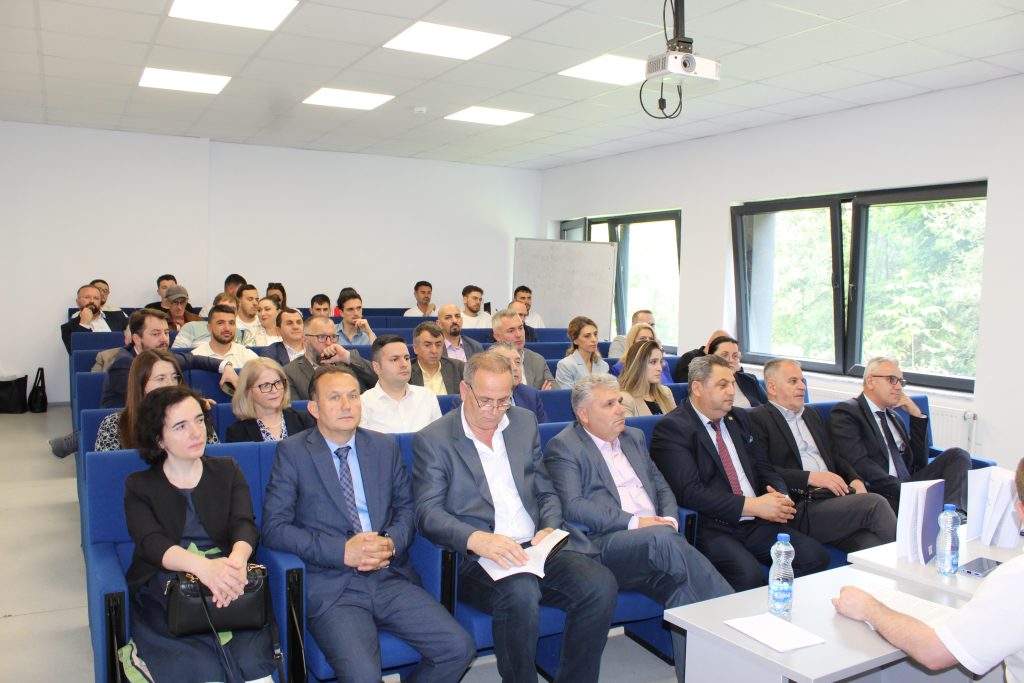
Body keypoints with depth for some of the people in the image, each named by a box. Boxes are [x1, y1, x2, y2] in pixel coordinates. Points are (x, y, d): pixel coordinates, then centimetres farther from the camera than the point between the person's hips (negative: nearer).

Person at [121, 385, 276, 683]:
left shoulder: (227, 471, 13)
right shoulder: (139, 486, 8)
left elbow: (245, 524, -1)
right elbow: (151, 542, -9)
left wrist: (236, 560, -27)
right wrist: (203, 566, -31)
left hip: (229, 590, 1)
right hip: (165, 597, -1)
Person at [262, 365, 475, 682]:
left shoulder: (385, 447, 12)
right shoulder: (293, 452, 1)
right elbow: (274, 527, -6)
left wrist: (391, 543, -8)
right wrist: (342, 550, -16)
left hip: (390, 577, 4)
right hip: (331, 587, -4)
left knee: (459, 648, -12)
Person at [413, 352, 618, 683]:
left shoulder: (524, 423, 15)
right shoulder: (432, 440, 0)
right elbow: (428, 513, -9)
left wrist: (549, 529, -3)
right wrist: (477, 539, -26)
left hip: (536, 546, 5)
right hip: (479, 557, -4)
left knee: (601, 585, -21)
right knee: (521, 594, -35)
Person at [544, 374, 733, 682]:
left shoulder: (634, 437, 24)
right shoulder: (563, 446, 1)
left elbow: (662, 486, 25)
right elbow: (572, 505, -12)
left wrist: (670, 519, 2)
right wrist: (634, 523, -16)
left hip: (659, 538, 6)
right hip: (606, 545, -6)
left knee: (683, 591, -26)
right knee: (662, 539, -35)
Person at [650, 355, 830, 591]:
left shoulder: (739, 419, 19)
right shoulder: (671, 427, -6)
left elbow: (764, 469, 21)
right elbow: (689, 492, -15)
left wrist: (780, 498, -2)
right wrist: (752, 506, -16)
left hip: (756, 524, 7)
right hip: (711, 528, -7)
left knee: (816, 557, -14)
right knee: (748, 575, -32)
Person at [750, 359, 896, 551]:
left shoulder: (812, 415, 28)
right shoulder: (757, 419, 0)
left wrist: (855, 480, 7)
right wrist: (810, 477, -16)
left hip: (835, 497, 7)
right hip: (802, 508, -6)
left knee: (873, 543, -24)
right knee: (875, 503, -24)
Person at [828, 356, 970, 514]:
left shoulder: (893, 417, 26)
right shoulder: (845, 412, 0)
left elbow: (919, 462, 21)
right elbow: (859, 464, -13)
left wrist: (916, 415, 13)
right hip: (881, 495, -8)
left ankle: (952, 512, -34)